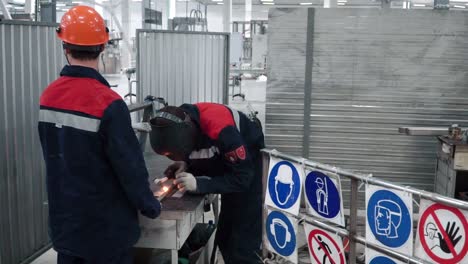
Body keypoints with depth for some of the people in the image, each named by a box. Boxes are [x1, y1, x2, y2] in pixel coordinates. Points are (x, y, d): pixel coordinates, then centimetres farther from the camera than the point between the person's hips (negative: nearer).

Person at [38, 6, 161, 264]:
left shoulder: (48, 96, -3)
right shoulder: (108, 103, -24)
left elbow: (54, 156, 8)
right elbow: (129, 165, -20)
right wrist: (150, 206, -5)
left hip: (64, 219, 6)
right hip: (105, 224, -6)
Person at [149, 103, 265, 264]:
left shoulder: (220, 129, -37)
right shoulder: (176, 127, -13)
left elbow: (242, 177, -29)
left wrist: (199, 184, -35)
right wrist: (186, 166, -17)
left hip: (251, 171, -7)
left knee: (243, 247, -9)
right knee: (224, 240, 12)